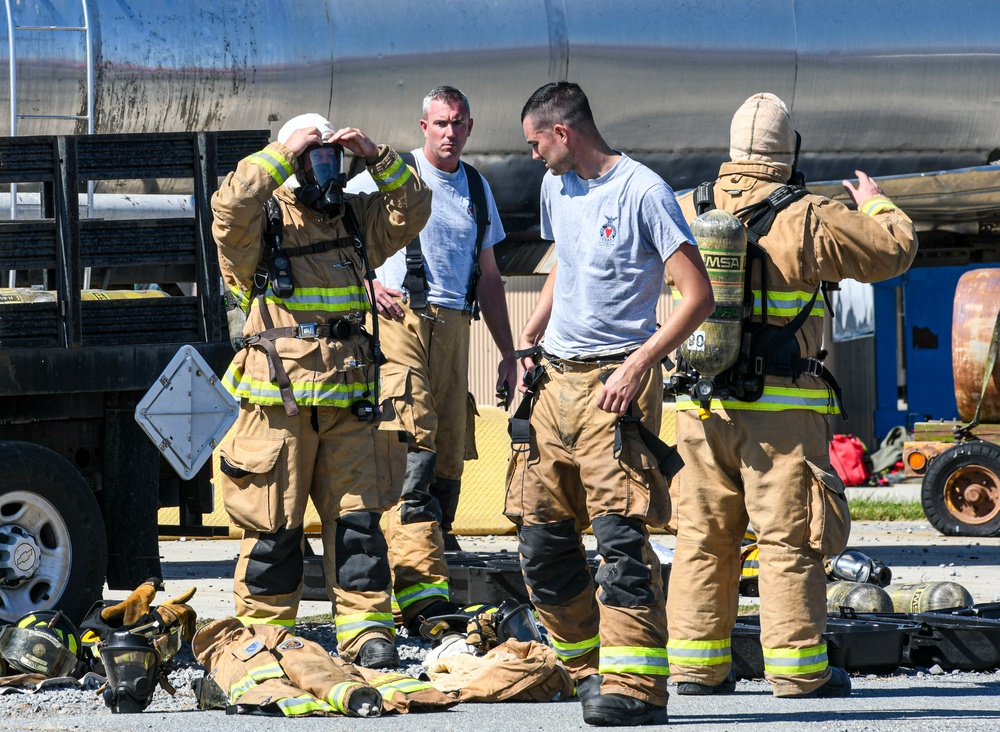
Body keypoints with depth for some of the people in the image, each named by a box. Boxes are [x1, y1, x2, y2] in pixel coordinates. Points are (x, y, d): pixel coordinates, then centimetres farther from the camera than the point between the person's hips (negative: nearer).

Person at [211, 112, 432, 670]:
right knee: (274, 524, -2)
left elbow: (414, 207, 11)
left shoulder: (357, 218, 17)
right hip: (278, 399, -5)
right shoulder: (262, 219, 0)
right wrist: (282, 154, -19)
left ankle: (368, 632, 4)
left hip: (349, 400, 5)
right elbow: (232, 207, -21)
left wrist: (377, 157, -1)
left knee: (359, 518, 2)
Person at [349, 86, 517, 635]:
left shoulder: (477, 189, 20)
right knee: (412, 449, -19)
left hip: (453, 327, 6)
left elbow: (487, 276, 26)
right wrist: (367, 282, -12)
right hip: (398, 319, -6)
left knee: (449, 457, 2)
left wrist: (508, 353, 22)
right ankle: (420, 587, -29)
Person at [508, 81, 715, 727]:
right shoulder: (557, 187, 14)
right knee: (541, 537, 6)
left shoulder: (643, 192, -10)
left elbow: (698, 295, -12)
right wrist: (529, 336, 16)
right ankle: (590, 667, 18)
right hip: (554, 377, 8)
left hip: (615, 379, -8)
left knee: (620, 534, -14)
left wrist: (637, 366, -19)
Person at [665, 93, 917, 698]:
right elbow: (894, 250, 0)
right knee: (789, 539, 0)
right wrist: (875, 204, 21)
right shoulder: (807, 220, -9)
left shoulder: (687, 213, 3)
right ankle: (797, 668, 0)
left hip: (702, 408, 4)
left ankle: (697, 665, 13)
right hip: (782, 410, -4)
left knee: (703, 537, 11)